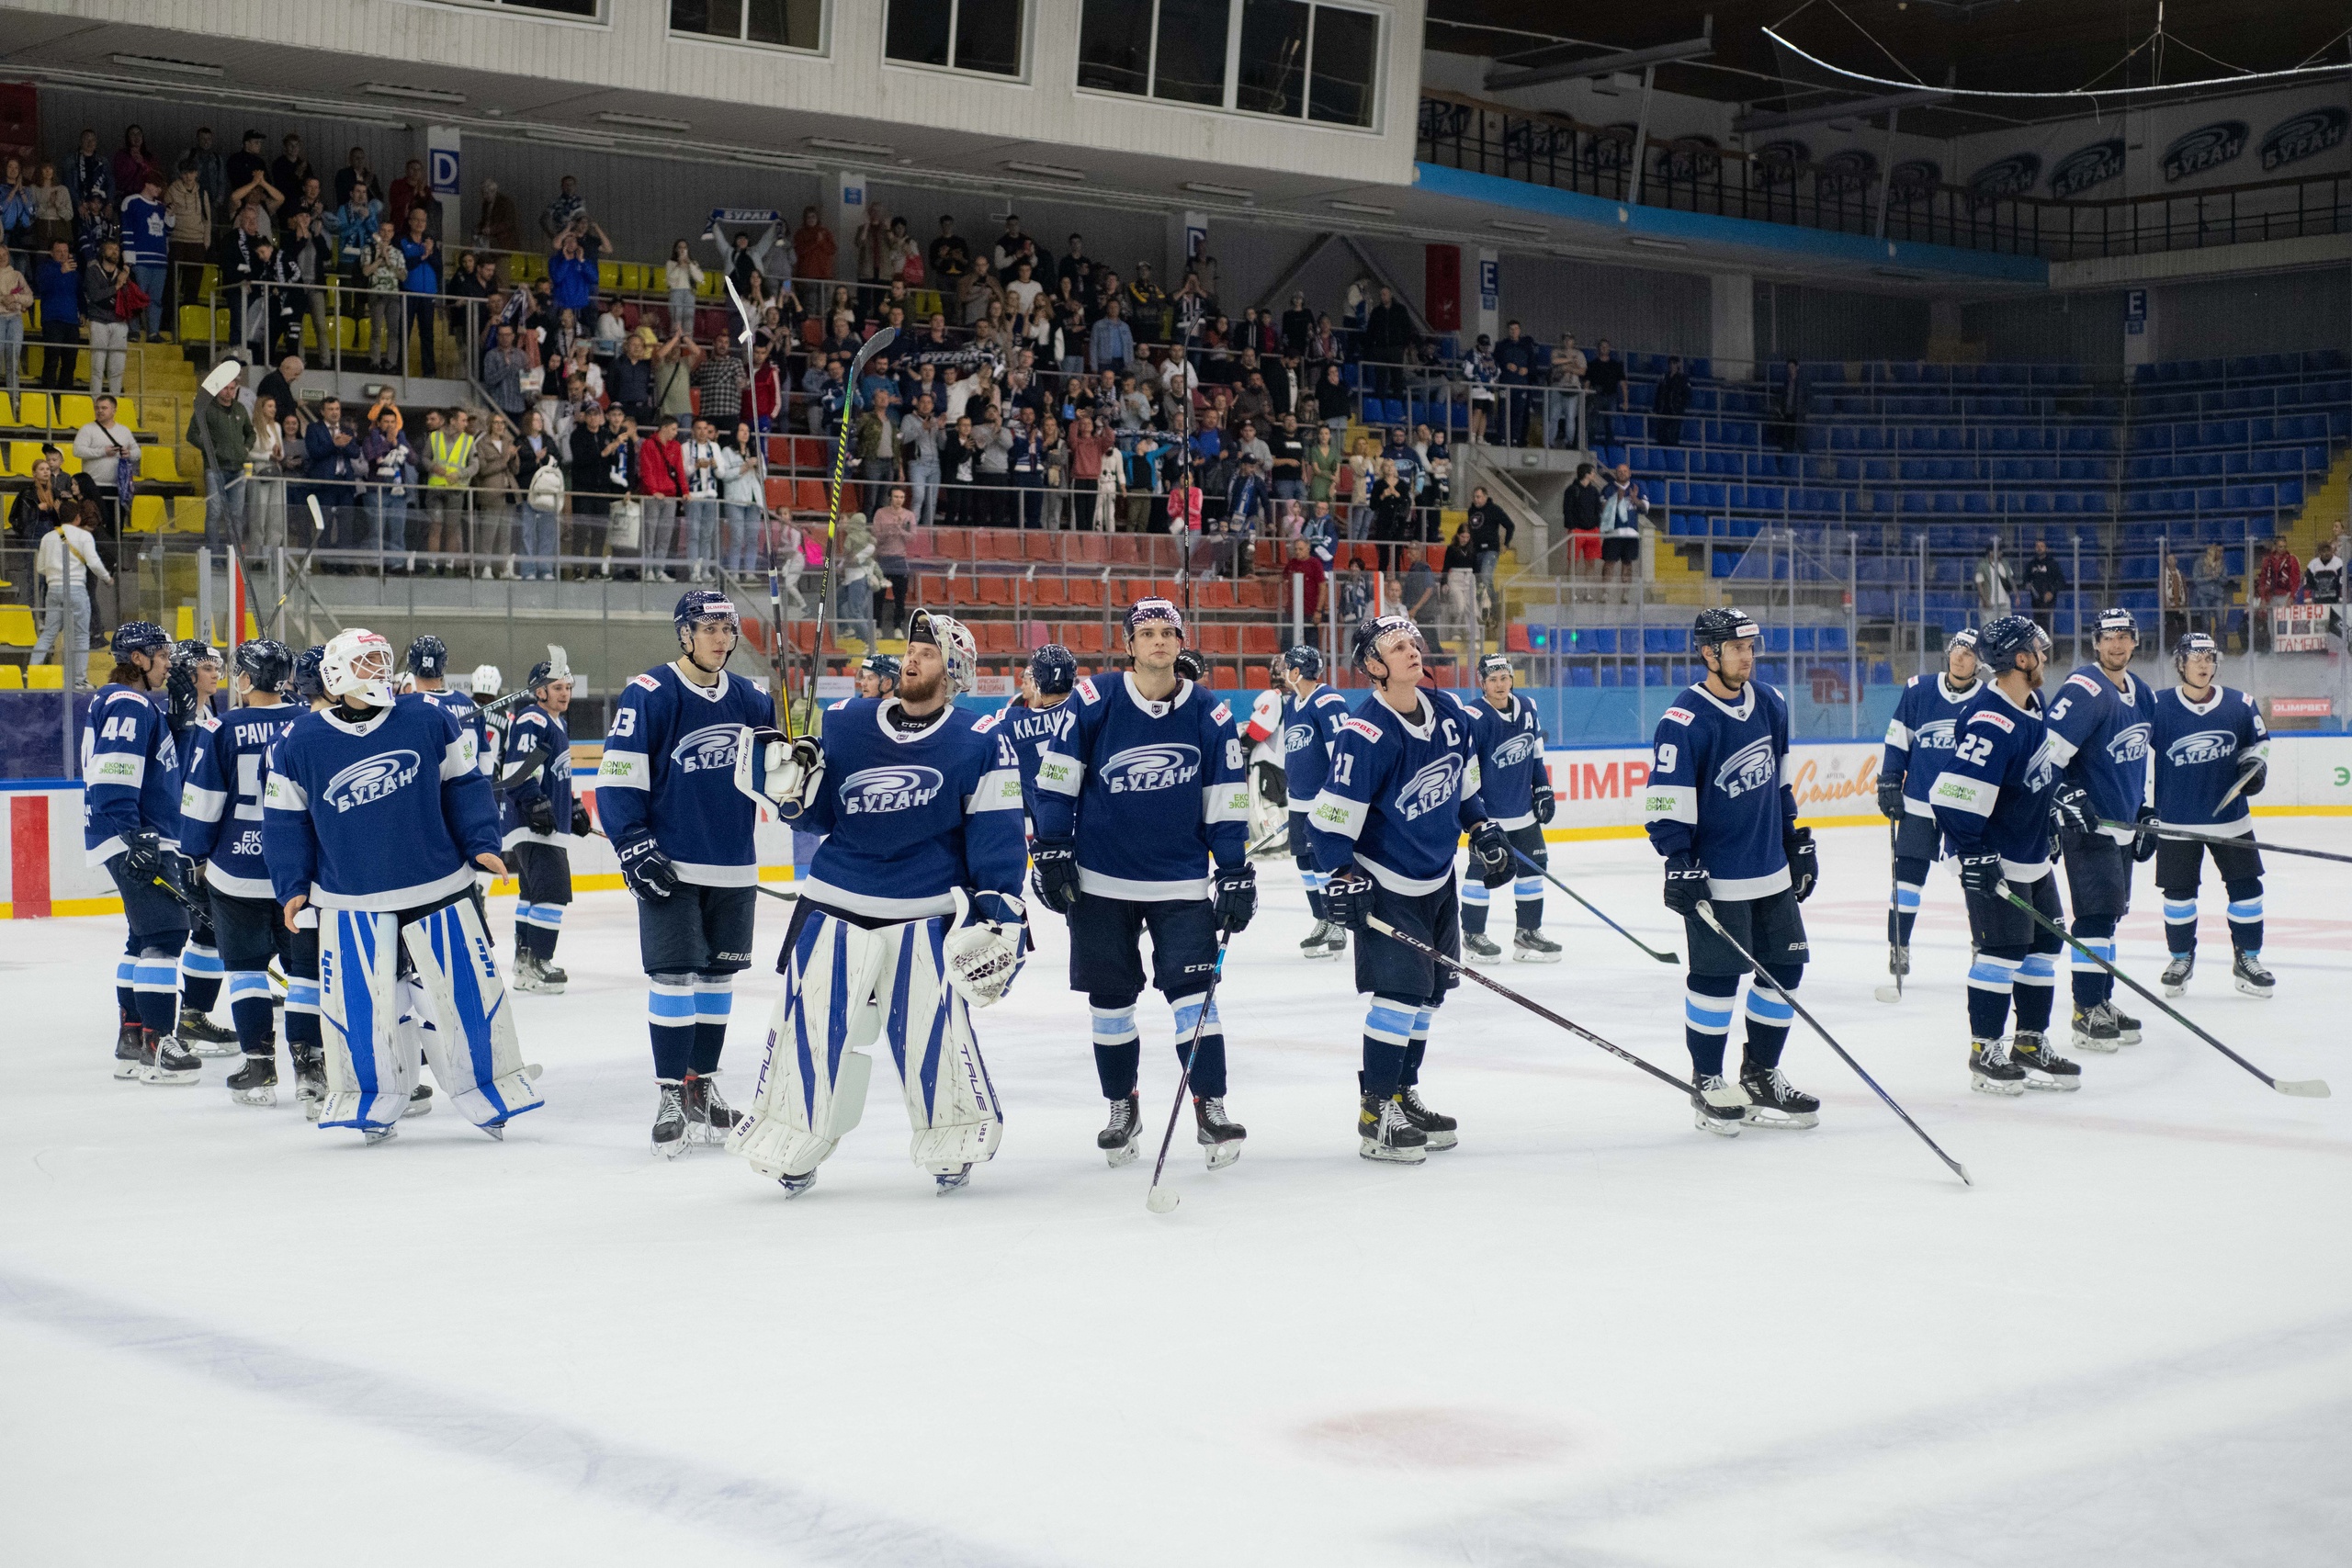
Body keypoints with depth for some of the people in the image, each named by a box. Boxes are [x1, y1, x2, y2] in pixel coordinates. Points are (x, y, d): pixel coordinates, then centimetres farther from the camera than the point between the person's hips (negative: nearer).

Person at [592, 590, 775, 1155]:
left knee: (718, 976, 11)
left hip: (733, 869, 5)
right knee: (673, 976, -6)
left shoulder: (749, 701, 7)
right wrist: (634, 848, -15)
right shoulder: (649, 695, -10)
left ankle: (702, 1084, 22)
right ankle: (671, 1093, 2)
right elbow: (617, 774, -11)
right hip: (670, 867, -5)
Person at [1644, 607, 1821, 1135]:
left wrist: (1797, 840, 19)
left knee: (1785, 966, 9)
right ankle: (1707, 1083, 11)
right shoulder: (1683, 722, -16)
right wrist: (1679, 863, -20)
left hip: (1771, 870, 7)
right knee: (1716, 974, -3)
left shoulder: (1770, 704, 7)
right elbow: (1666, 798, -15)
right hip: (1715, 877, -7)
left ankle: (1761, 1075, 23)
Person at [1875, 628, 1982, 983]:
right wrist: (1888, 783, 2)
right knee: (1908, 873, 2)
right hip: (1918, 803, 1)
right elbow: (1897, 741, 7)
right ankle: (1898, 947, 10)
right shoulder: (1918, 690, 0)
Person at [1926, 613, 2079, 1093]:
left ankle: (2031, 1044, 23)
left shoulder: (2030, 703, 5)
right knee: (2003, 949, -6)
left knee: (2043, 943, 14)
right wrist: (1974, 854, -28)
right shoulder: (1991, 722, -26)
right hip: (1995, 861, -10)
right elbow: (1955, 793, -30)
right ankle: (1984, 1053, 4)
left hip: (2033, 855, 10)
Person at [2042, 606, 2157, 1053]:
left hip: (2120, 823, 9)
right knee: (2098, 911, -13)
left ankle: (2102, 1001, 27)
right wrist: (2066, 796, -30)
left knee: (2111, 911, 16)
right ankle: (2087, 1014, -10)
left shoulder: (2142, 695, 12)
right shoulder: (2085, 689, -17)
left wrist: (2145, 811, 21)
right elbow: (2046, 751, -24)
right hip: (2086, 821, -9)